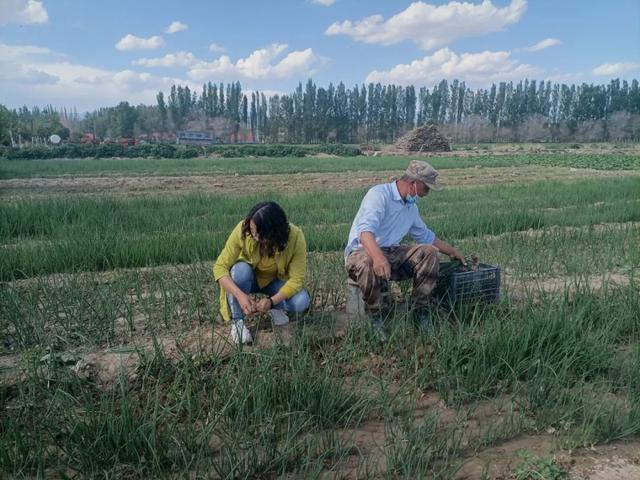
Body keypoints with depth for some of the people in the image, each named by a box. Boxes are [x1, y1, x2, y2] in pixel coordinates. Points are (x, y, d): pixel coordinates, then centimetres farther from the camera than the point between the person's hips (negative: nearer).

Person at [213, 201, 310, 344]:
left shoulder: (295, 237, -31)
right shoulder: (242, 230, -31)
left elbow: (297, 279, -27)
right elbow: (220, 267, -28)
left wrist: (272, 301, -40)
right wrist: (240, 295, -42)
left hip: (276, 281, 0)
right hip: (248, 278, 0)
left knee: (301, 302, -27)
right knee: (240, 269, -34)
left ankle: (275, 307, 6)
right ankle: (237, 321, -14)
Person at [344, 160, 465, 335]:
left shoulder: (412, 206, 14)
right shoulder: (379, 194, -15)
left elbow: (426, 236, 31)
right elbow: (365, 230, -32)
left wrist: (452, 251, 34)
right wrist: (378, 257, -49)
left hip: (392, 253, 7)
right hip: (362, 252, -7)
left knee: (429, 252, -12)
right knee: (369, 263, -41)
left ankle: (420, 310, -8)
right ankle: (377, 317, -19)